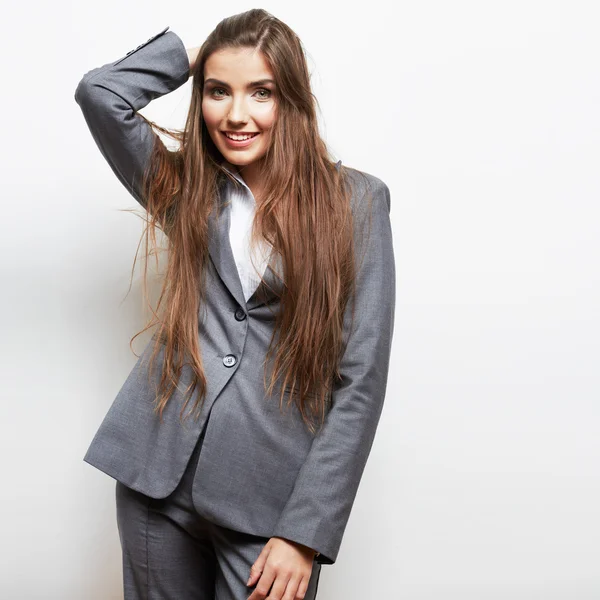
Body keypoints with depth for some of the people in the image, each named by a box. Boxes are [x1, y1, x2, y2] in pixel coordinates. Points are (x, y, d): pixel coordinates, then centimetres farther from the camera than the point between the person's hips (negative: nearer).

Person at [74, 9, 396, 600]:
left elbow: (361, 378, -7)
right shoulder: (185, 187, 8)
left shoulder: (355, 201, -2)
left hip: (270, 495, -2)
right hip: (158, 473, 3)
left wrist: (307, 531, -11)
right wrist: (193, 52, 6)